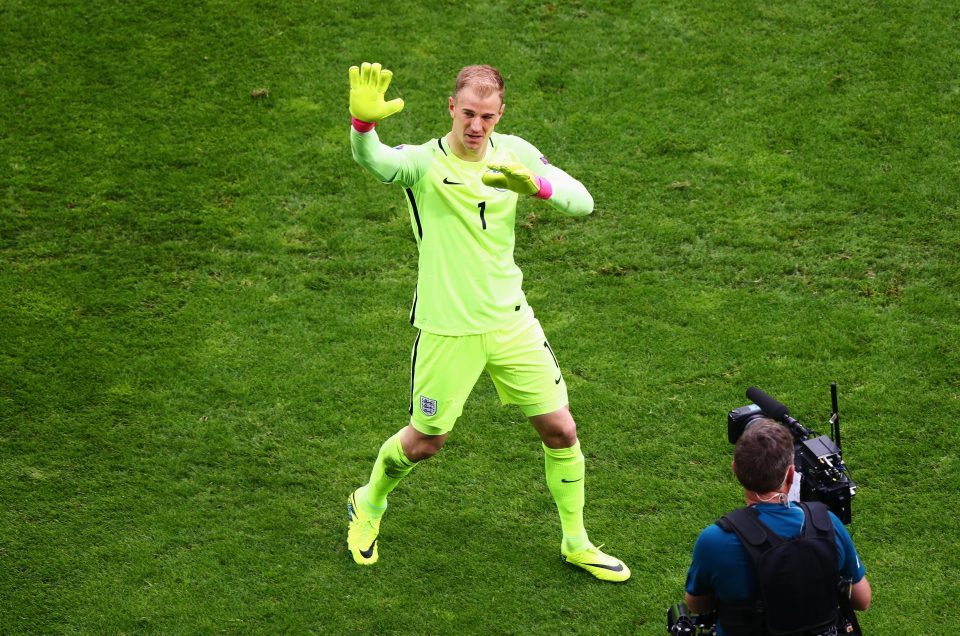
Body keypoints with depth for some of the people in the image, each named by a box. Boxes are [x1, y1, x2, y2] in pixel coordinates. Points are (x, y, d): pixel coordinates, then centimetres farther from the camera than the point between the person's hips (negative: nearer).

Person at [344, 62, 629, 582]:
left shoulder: (513, 153, -3)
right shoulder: (422, 162, -16)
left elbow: (582, 202, -7)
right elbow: (369, 159, -38)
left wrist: (535, 184, -29)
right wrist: (364, 120, -62)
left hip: (511, 320, 4)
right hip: (447, 328, -4)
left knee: (561, 430, 6)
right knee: (424, 441, 9)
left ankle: (576, 543, 27)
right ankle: (368, 505, 41)